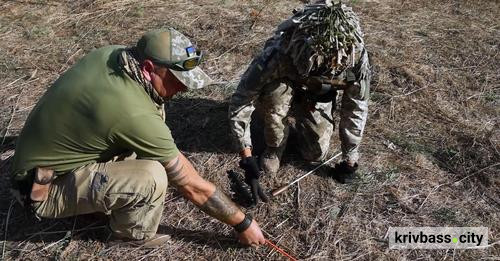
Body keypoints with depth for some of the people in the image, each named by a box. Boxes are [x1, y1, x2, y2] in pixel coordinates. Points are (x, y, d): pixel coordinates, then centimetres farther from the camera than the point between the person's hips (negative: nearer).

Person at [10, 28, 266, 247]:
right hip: (49, 188, -8)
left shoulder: (111, 53, -12)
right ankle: (134, 234, 2)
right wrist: (243, 224, -12)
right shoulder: (134, 114, -34)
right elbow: (192, 186, -24)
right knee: (151, 176, -31)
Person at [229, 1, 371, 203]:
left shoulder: (356, 55, -35)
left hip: (316, 98, 2)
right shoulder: (279, 52, -43)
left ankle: (295, 119, 24)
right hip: (283, 87, -2)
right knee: (276, 92, -37)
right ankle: (274, 146, -6)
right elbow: (240, 102, -36)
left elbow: (356, 109, -19)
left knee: (317, 153, -7)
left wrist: (349, 160, -12)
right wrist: (247, 158, -37)